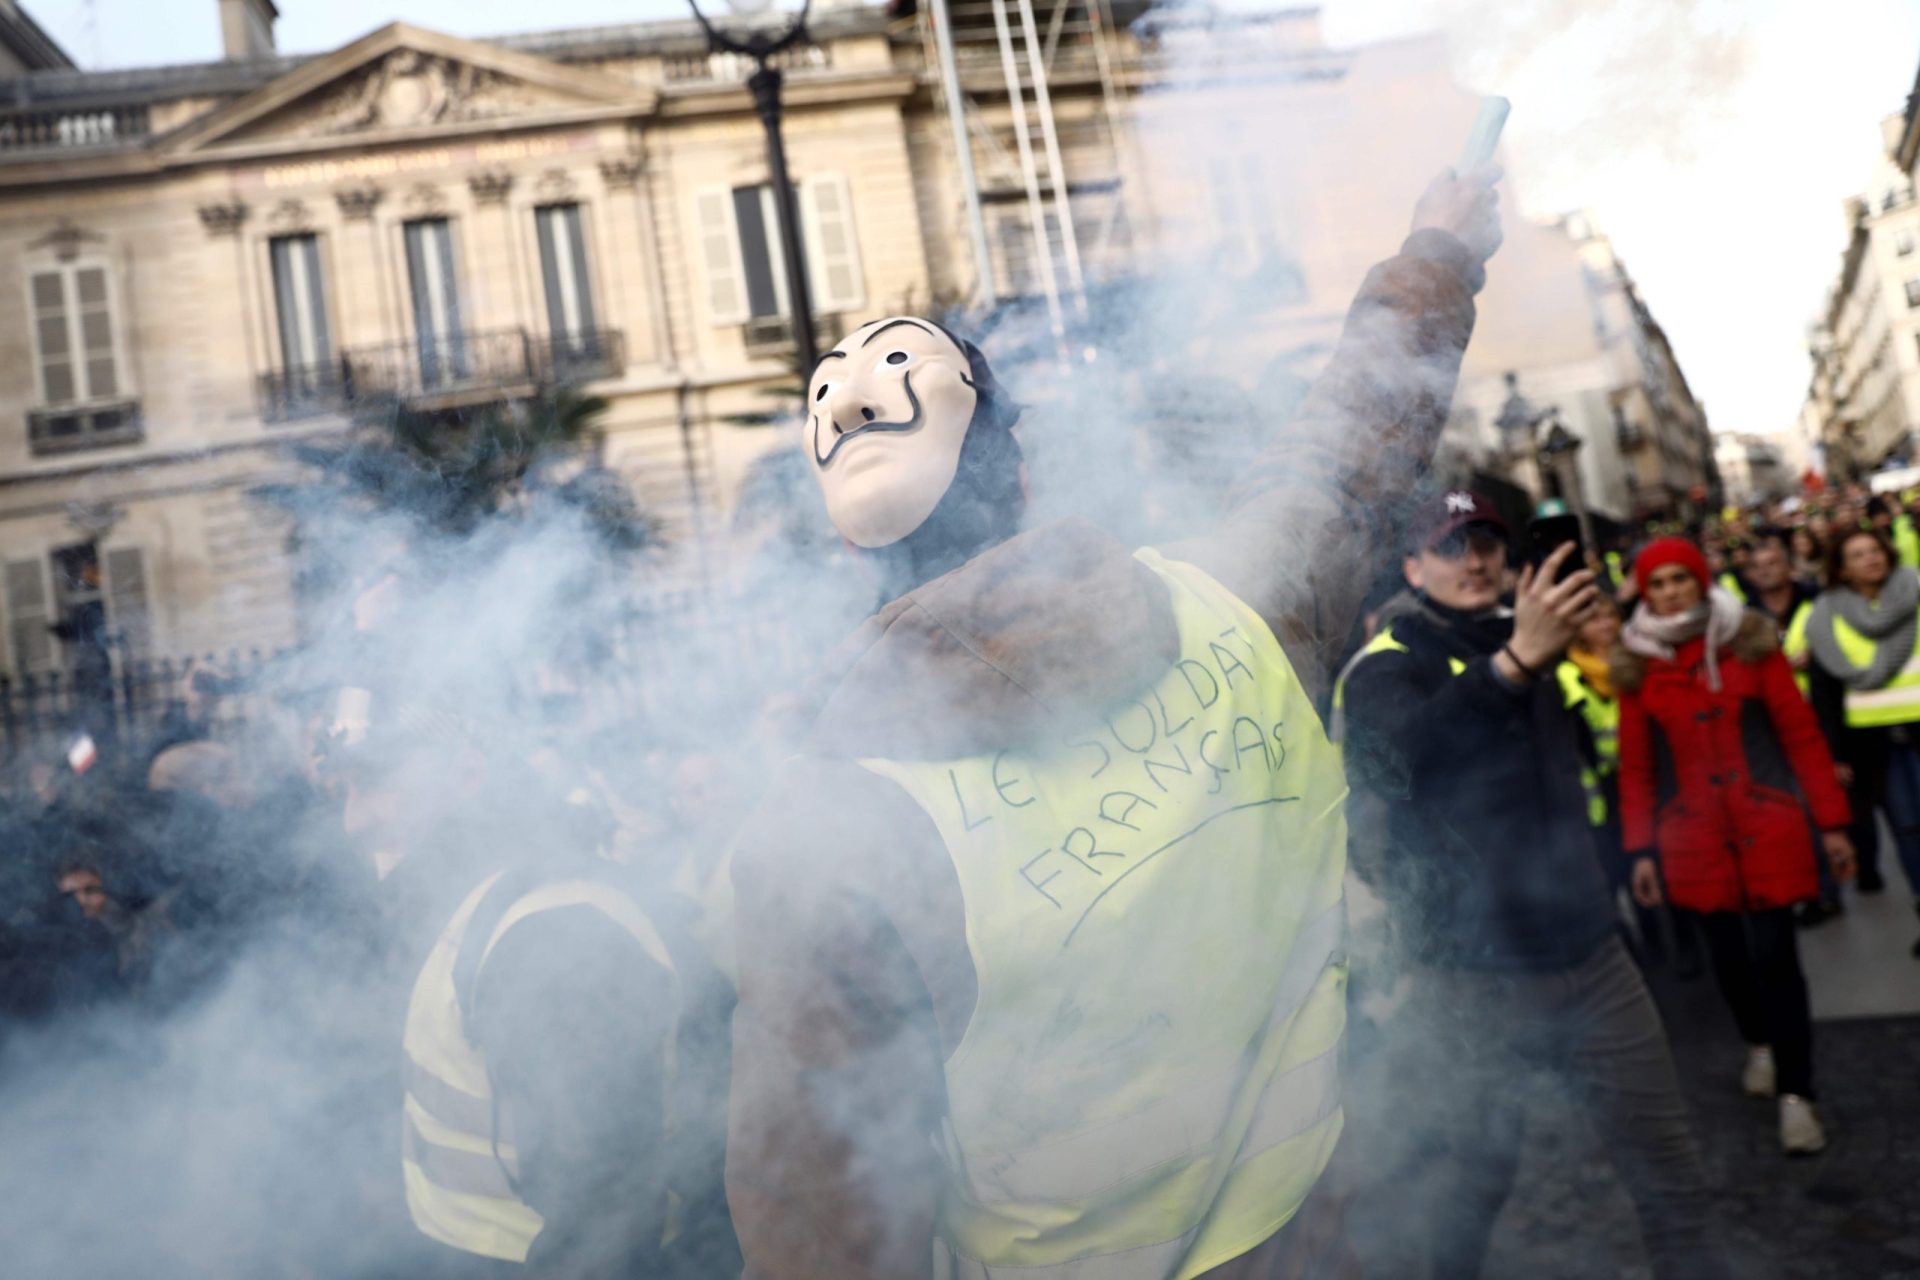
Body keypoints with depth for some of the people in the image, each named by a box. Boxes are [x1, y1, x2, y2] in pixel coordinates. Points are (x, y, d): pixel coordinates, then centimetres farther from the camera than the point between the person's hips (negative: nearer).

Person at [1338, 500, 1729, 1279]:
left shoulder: (1531, 640, 11)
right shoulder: (1388, 665, -8)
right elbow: (1394, 761, -33)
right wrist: (1515, 662, -44)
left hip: (1588, 953, 5)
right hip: (1471, 976, -5)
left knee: (1670, 1171, 5)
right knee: (1475, 1175, 9)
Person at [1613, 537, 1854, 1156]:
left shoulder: (1750, 642, -1)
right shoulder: (1638, 665, 2)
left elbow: (1801, 734, 0)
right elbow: (1636, 767, 5)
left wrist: (1832, 822, -2)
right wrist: (1641, 850, 3)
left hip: (1768, 827, -2)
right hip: (1694, 838, 2)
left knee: (1775, 955, -8)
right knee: (1728, 954, 11)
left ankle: (1795, 1094, 1)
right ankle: (1760, 1044, 39)